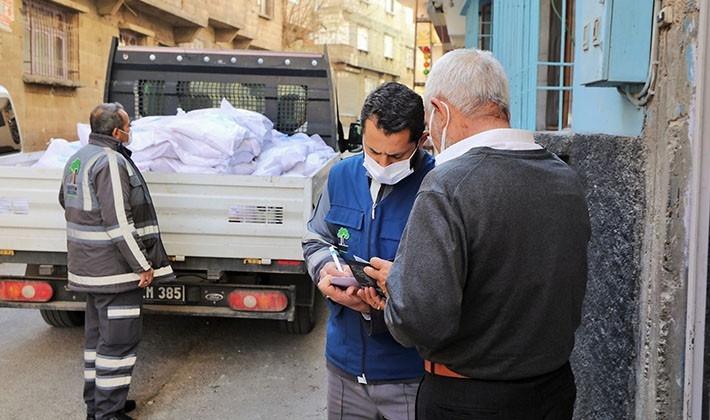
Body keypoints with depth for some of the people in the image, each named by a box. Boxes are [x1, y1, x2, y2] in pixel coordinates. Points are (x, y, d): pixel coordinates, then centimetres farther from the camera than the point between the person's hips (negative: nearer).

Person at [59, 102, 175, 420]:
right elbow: (118, 222, -24)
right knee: (118, 339, -2)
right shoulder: (111, 161, -20)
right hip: (115, 267, -10)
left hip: (89, 266, 10)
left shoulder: (77, 159, 11)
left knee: (97, 333, 18)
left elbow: (66, 200, 26)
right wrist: (143, 265, -19)